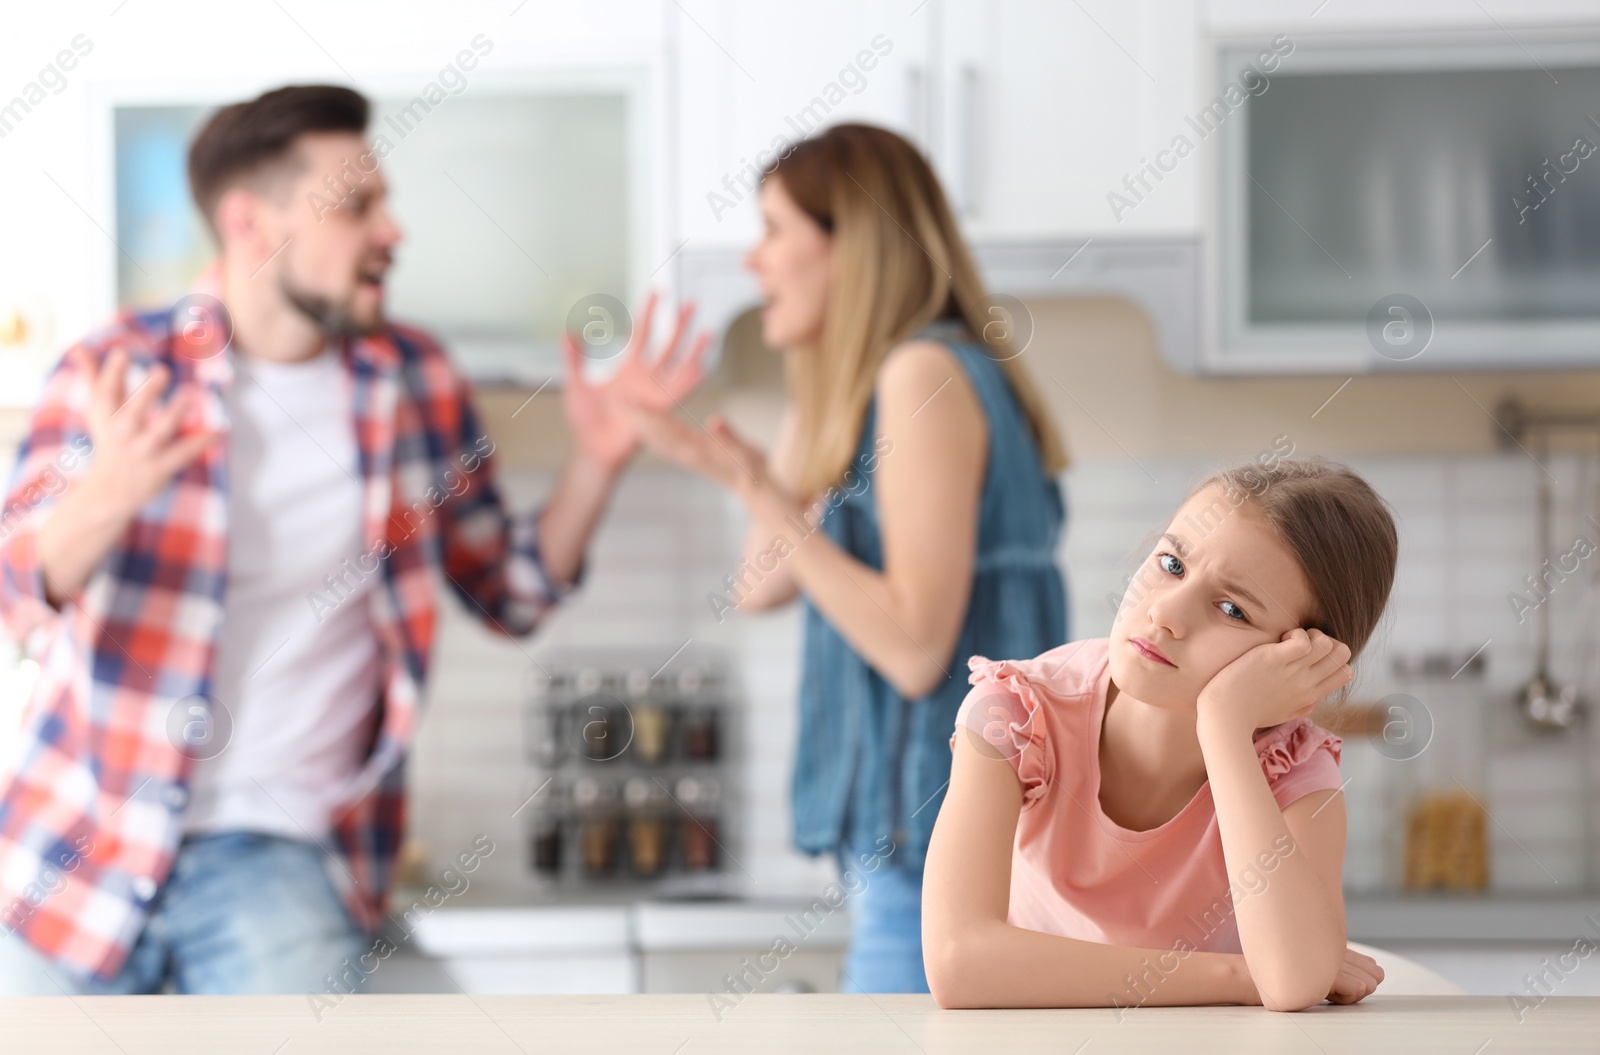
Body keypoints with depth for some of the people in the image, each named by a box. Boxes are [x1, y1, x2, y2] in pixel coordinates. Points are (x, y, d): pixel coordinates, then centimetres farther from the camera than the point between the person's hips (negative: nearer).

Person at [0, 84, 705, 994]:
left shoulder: (415, 382, 4)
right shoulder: (118, 372, -5)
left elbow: (511, 594, 13)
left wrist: (597, 463, -4)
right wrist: (103, 499, -38)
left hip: (279, 853, 1)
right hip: (81, 842, 0)